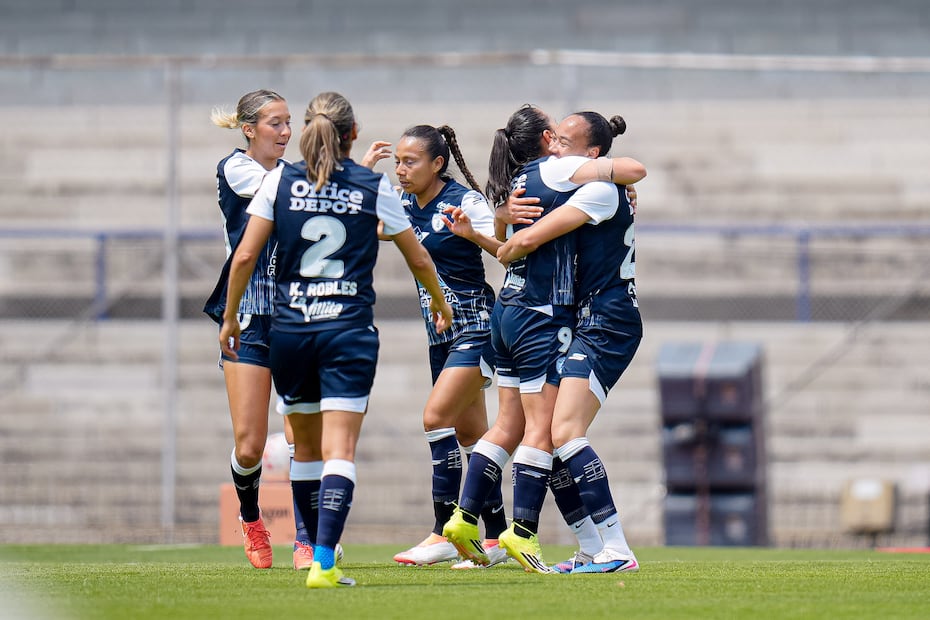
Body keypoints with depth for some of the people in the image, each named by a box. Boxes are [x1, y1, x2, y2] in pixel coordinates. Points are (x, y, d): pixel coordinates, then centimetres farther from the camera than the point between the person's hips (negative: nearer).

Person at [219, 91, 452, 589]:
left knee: (305, 445, 18)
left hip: (288, 329, 2)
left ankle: (316, 547, 26)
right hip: (349, 331, -2)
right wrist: (440, 303, 31)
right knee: (340, 450, -8)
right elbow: (418, 258, 12)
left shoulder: (281, 180, 2)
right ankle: (323, 561, -22)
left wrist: (229, 318, 12)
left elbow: (245, 255, -1)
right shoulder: (374, 186, 2)